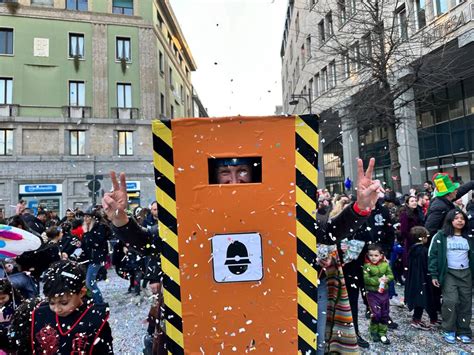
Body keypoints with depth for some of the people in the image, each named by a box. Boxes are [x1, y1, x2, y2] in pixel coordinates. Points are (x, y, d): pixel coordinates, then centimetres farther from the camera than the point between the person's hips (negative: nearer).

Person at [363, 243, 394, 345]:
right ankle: (374, 332, 16)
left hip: (384, 292, 4)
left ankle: (382, 334, 26)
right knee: (376, 314, -7)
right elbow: (366, 279, -18)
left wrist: (387, 278, -22)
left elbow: (391, 275, -1)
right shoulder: (367, 266, -12)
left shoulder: (385, 264, -1)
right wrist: (377, 280, -26)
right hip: (372, 293, -4)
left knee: (385, 314, 11)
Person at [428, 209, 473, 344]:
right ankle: (449, 331, 5)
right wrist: (434, 275, -10)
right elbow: (433, 255, -6)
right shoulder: (441, 236, -4)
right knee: (451, 301, -11)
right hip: (449, 273, -4)